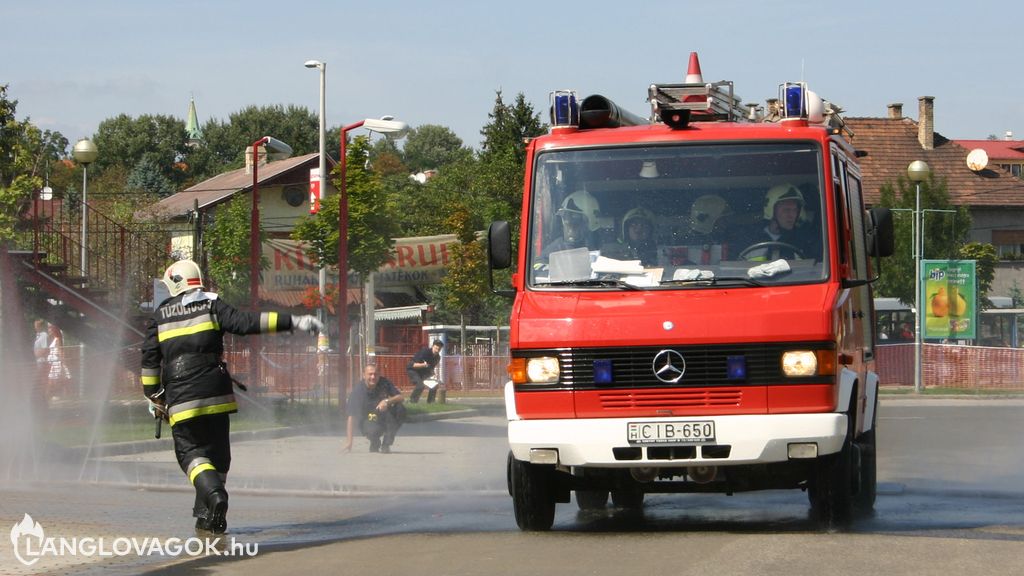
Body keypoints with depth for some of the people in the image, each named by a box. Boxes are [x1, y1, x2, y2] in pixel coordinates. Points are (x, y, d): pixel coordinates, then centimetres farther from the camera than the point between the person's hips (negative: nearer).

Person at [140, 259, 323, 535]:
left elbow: (150, 359, 6)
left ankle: (213, 493, -24)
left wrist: (153, 397, 16)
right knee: (217, 453, 13)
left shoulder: (159, 316, 9)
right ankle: (207, 516, 9)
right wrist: (292, 322, -11)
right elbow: (246, 322, -10)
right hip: (216, 395, 1)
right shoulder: (212, 306, 5)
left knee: (190, 451, 5)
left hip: (181, 399, 0)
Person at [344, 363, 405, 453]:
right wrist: (349, 442, -28)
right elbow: (351, 417, -20)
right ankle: (375, 445, 3)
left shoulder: (384, 383, -9)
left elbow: (401, 398, -13)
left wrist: (387, 401, -36)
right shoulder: (357, 391, -18)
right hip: (368, 422, -3)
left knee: (400, 409, -26)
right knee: (373, 430, -38)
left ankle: (386, 445, -16)